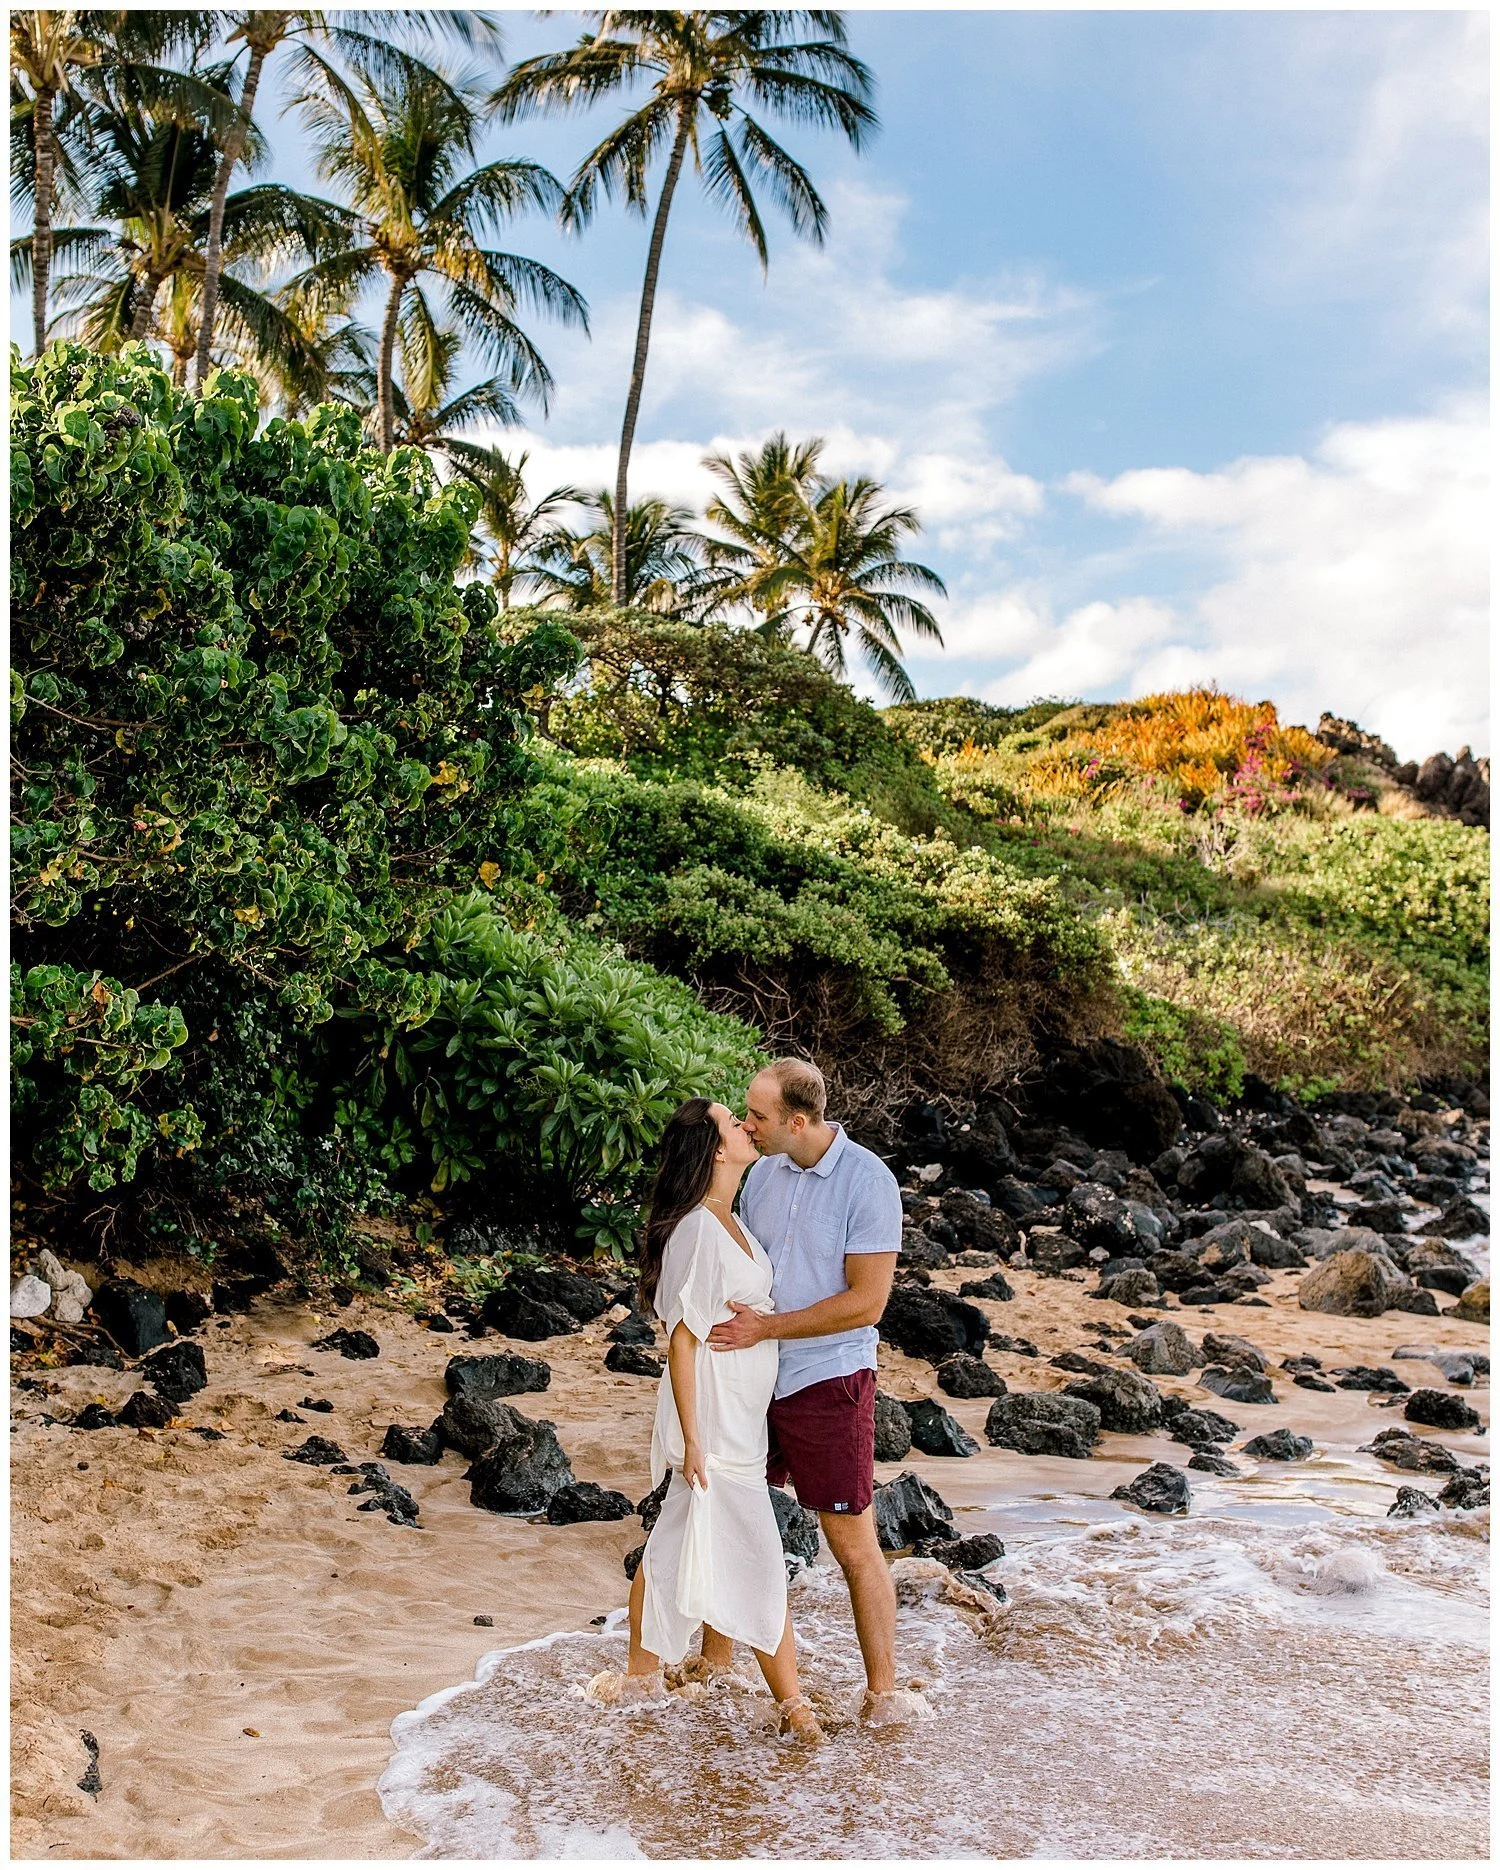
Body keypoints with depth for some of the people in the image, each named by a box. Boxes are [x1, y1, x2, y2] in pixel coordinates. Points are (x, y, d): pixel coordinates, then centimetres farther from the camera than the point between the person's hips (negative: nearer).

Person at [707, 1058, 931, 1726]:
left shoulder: (867, 1181, -16)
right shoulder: (762, 1172, 3)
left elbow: (867, 1301, -19)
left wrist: (767, 1328, -20)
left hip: (828, 1382, -6)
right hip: (753, 1377, 6)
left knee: (853, 1545, 3)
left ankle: (882, 1693, 19)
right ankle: (714, 1661, 33)